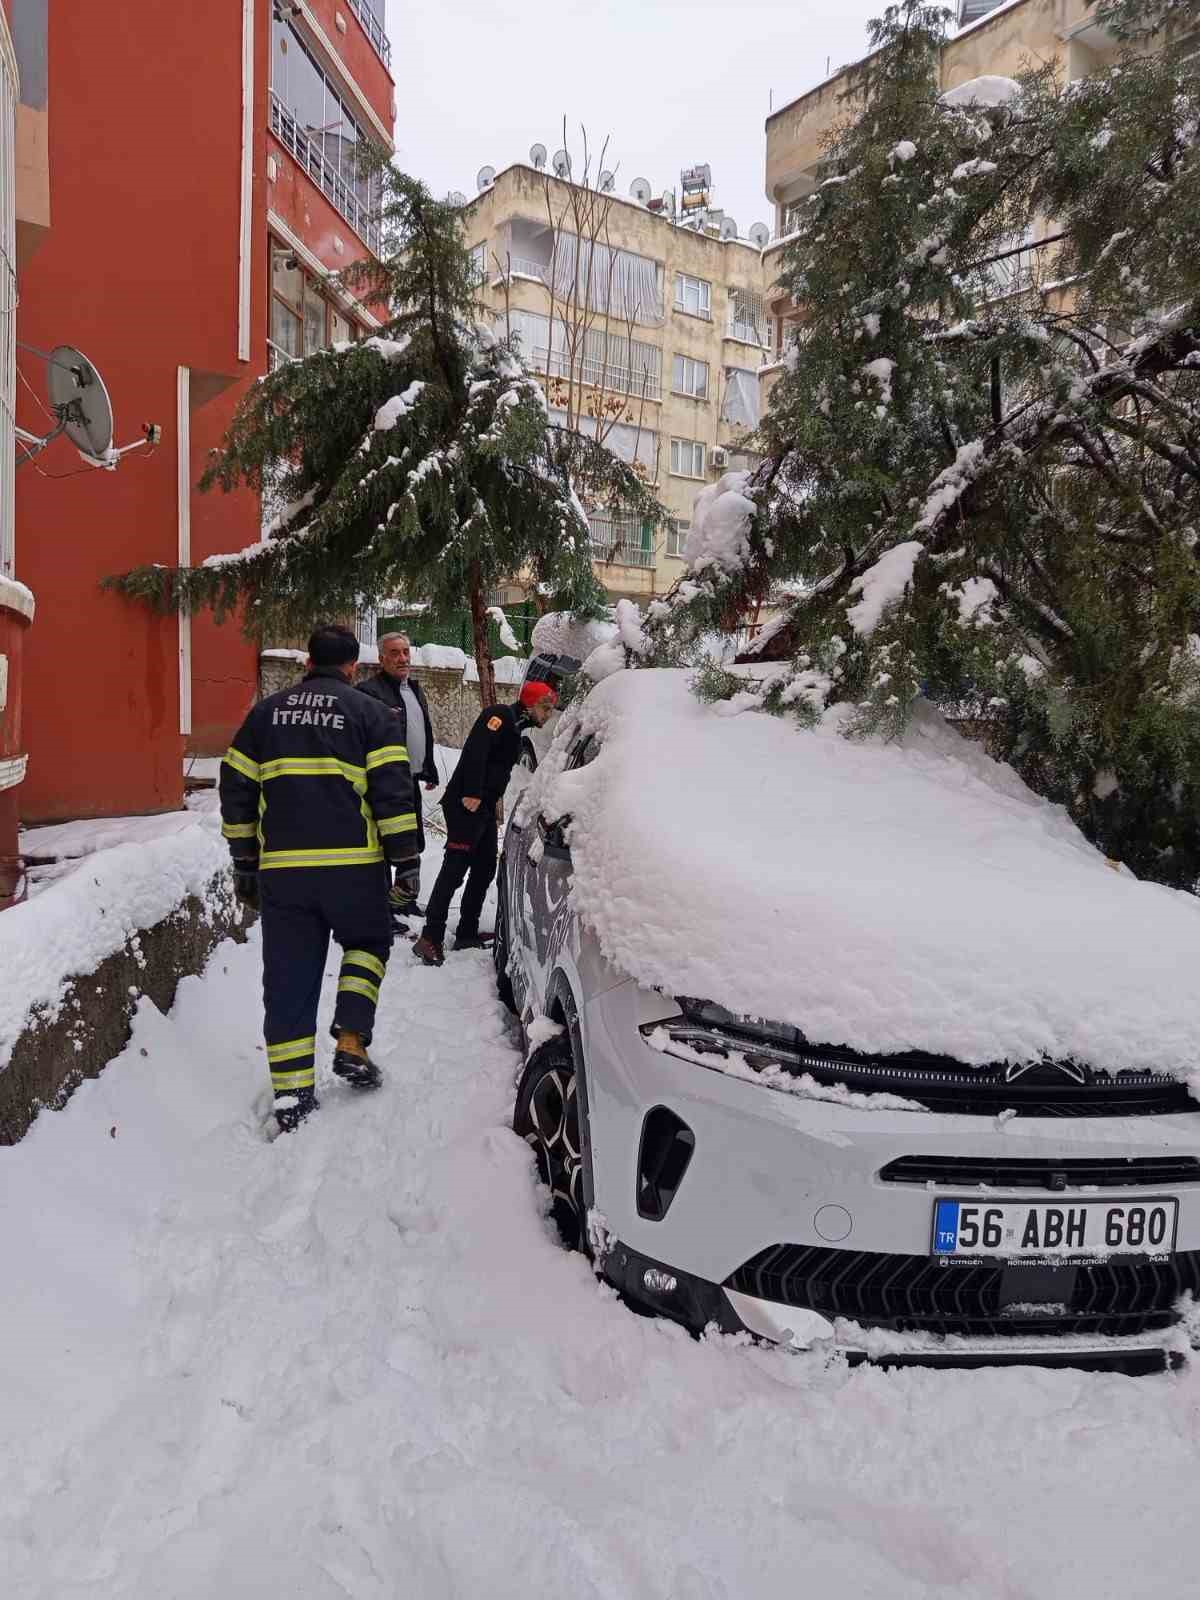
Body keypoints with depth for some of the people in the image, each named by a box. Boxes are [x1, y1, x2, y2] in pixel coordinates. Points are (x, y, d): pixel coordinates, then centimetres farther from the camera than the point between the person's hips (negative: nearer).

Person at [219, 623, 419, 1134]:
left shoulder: (265, 713, 13)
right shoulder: (368, 712, 2)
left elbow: (236, 792, 12)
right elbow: (392, 791, -5)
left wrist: (244, 865, 19)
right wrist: (405, 859, 2)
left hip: (282, 870, 2)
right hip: (353, 866, -2)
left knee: (288, 978, 7)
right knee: (367, 944, 23)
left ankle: (292, 1096, 8)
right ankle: (351, 1044, 9)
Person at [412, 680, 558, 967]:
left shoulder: (516, 728, 21)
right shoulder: (500, 715, -10)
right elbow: (475, 751, -23)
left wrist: (493, 797, 15)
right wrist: (471, 793, -27)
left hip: (484, 806, 10)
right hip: (465, 804, -10)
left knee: (484, 868, 12)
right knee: (454, 870, -13)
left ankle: (467, 933, 20)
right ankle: (430, 938, -13)